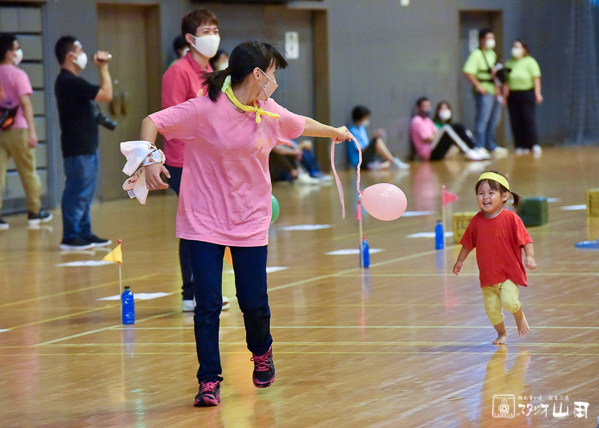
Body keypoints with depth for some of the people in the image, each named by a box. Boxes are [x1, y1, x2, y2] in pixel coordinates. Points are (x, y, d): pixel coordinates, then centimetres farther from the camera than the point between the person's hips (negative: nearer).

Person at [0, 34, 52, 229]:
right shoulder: (18, 75, -10)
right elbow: (25, 104, -18)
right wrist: (32, 131, -21)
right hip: (16, 129, -4)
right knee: (28, 171, 12)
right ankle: (34, 211, 23)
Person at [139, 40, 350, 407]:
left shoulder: (270, 113, 2)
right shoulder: (206, 109, -15)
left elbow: (302, 124, 23)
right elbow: (152, 122, -14)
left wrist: (334, 132, 41)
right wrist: (150, 160, -31)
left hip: (250, 222, 4)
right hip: (204, 221, -4)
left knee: (254, 303, 2)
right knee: (208, 304, -8)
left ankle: (262, 353, 34)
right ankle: (210, 382, 4)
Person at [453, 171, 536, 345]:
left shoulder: (510, 218, -12)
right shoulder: (477, 221, 1)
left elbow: (525, 239, -12)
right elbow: (468, 243, 16)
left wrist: (530, 256, -27)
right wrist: (460, 261, 24)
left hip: (510, 272, -4)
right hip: (488, 275, 4)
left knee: (509, 300, -22)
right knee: (491, 308, 4)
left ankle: (520, 317, 12)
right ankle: (502, 334, 29)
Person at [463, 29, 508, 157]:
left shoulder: (492, 54, 18)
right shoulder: (476, 54, -8)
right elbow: (468, 72, -18)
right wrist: (479, 86, -20)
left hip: (495, 92, 9)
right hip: (484, 92, -9)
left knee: (494, 120, 14)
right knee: (482, 120, -10)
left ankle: (491, 146, 24)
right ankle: (479, 147, -9)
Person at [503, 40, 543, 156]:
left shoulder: (530, 62, 3)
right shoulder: (509, 63, 15)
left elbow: (536, 78, -3)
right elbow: (505, 80, 13)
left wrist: (537, 93, -11)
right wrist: (505, 92, 0)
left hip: (527, 93, -4)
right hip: (513, 94, 4)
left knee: (528, 119, -10)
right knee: (515, 121, -1)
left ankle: (534, 145, -10)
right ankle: (520, 146, 3)